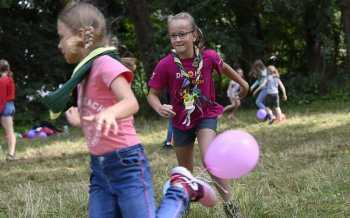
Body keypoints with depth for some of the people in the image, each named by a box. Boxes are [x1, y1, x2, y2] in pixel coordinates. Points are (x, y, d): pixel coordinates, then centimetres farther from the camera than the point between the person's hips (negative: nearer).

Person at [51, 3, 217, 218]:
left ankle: (181, 189, 13)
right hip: (100, 169, 8)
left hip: (126, 165, -8)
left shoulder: (105, 64, -14)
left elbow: (131, 102, -32)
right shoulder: (85, 72, 13)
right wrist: (79, 121, 27)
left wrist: (109, 113, -49)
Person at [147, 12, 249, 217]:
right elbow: (152, 94, -10)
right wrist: (160, 108, -32)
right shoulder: (165, 65, -21)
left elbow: (224, 68, 5)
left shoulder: (209, 57, -18)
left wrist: (243, 83, 21)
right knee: (186, 170, 16)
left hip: (206, 116, -1)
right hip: (181, 121, 2)